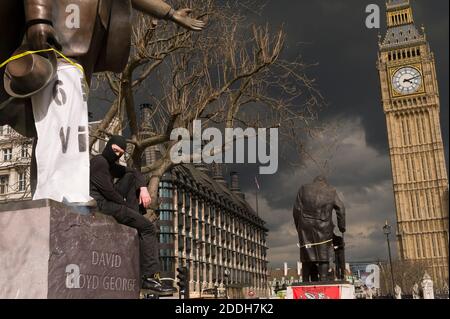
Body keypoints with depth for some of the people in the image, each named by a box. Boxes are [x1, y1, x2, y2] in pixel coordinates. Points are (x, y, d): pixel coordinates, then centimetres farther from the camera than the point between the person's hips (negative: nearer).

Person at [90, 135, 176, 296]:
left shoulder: (109, 164, 21)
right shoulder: (99, 162, -9)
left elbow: (134, 172, 22)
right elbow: (108, 190, -16)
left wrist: (143, 188, 3)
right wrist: (125, 203, -1)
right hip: (102, 206, -10)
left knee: (131, 177, 12)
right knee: (149, 228, -11)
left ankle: (134, 218, -1)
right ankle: (149, 277, -17)